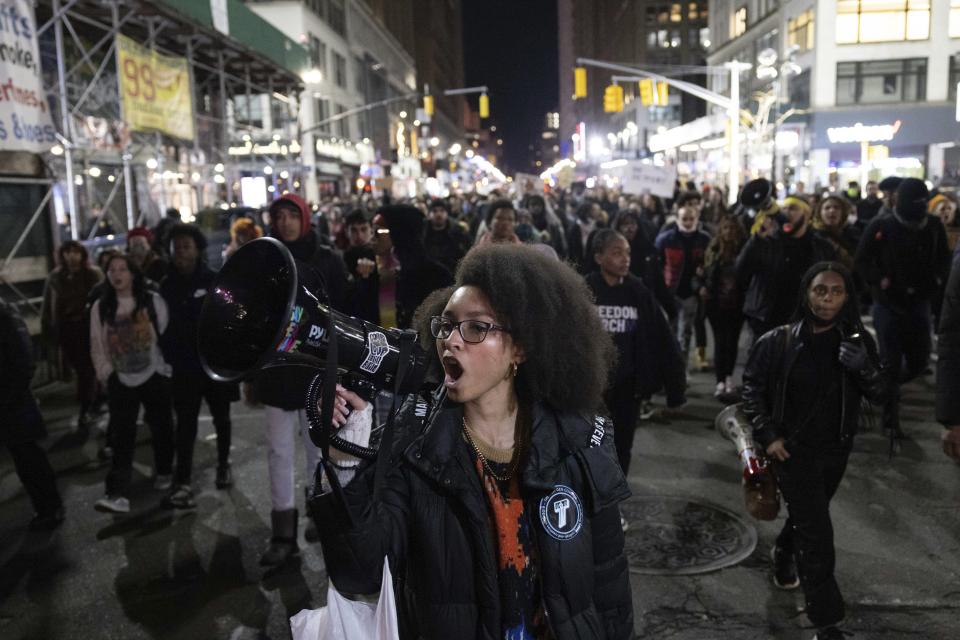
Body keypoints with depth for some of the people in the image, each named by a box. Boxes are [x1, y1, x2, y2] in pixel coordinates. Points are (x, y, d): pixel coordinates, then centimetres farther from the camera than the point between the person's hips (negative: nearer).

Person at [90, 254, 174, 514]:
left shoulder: (153, 301, -6)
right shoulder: (100, 307, 1)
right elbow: (97, 344, 5)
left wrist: (168, 368, -4)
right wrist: (105, 373, 1)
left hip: (154, 376, -1)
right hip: (120, 381, 1)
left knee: (161, 427, 12)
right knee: (122, 435, -5)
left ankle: (164, 472, 34)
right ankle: (116, 492, -9)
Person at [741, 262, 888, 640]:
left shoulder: (856, 341, -7)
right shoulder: (779, 341, -15)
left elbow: (880, 396, -6)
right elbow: (752, 386, -5)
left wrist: (864, 367, -27)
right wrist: (767, 434, -12)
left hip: (836, 450, 4)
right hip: (793, 449, -4)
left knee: (806, 517, 24)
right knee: (817, 534, -6)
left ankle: (783, 557, 55)